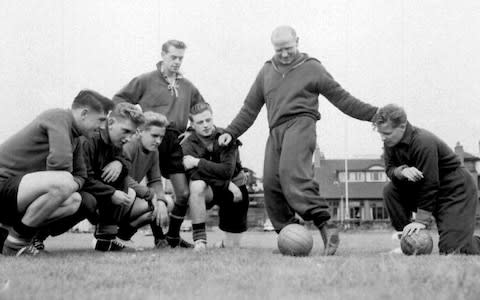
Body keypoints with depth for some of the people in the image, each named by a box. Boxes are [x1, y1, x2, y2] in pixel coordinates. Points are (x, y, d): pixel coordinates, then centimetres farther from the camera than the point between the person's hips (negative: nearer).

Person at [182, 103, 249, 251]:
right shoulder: (189, 144, -10)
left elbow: (227, 171, -24)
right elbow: (194, 175, -23)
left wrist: (198, 162, -26)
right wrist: (227, 185, -25)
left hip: (235, 189, 0)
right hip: (210, 190, 0)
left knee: (232, 246, -1)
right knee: (196, 185, -38)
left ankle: (225, 243, 40)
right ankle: (199, 240, -29)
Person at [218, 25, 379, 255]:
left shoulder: (312, 68, 9)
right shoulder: (267, 71, 21)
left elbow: (341, 98, 9)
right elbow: (250, 108, 26)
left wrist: (375, 114, 3)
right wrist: (231, 132, 16)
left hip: (300, 124, -6)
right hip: (276, 131, 6)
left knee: (291, 172, -30)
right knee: (271, 184, -7)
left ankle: (324, 227, -40)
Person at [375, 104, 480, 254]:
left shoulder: (424, 143, -29)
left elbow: (428, 185, -28)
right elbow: (389, 168, -5)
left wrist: (421, 220, -27)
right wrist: (402, 171, -30)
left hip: (456, 189, -8)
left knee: (450, 249, -18)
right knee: (390, 190, -13)